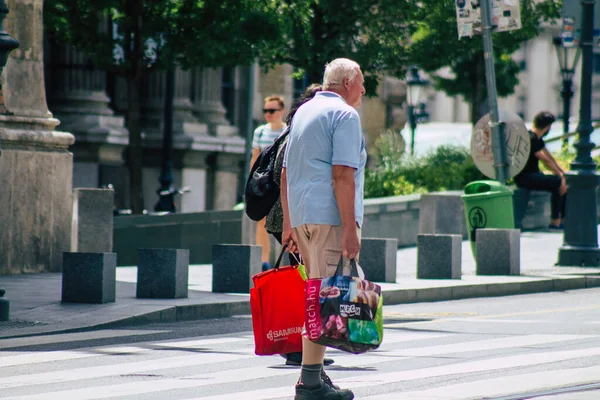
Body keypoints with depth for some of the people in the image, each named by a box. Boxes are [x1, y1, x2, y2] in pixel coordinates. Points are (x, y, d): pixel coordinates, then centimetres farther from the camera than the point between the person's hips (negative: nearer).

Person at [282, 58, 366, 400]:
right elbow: (342, 175, -16)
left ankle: (313, 372, 17)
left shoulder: (303, 112, 20)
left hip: (302, 216, 9)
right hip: (331, 217, -9)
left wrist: (289, 223, 25)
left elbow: (286, 174, 22)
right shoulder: (345, 115, -6)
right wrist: (350, 229, -19)